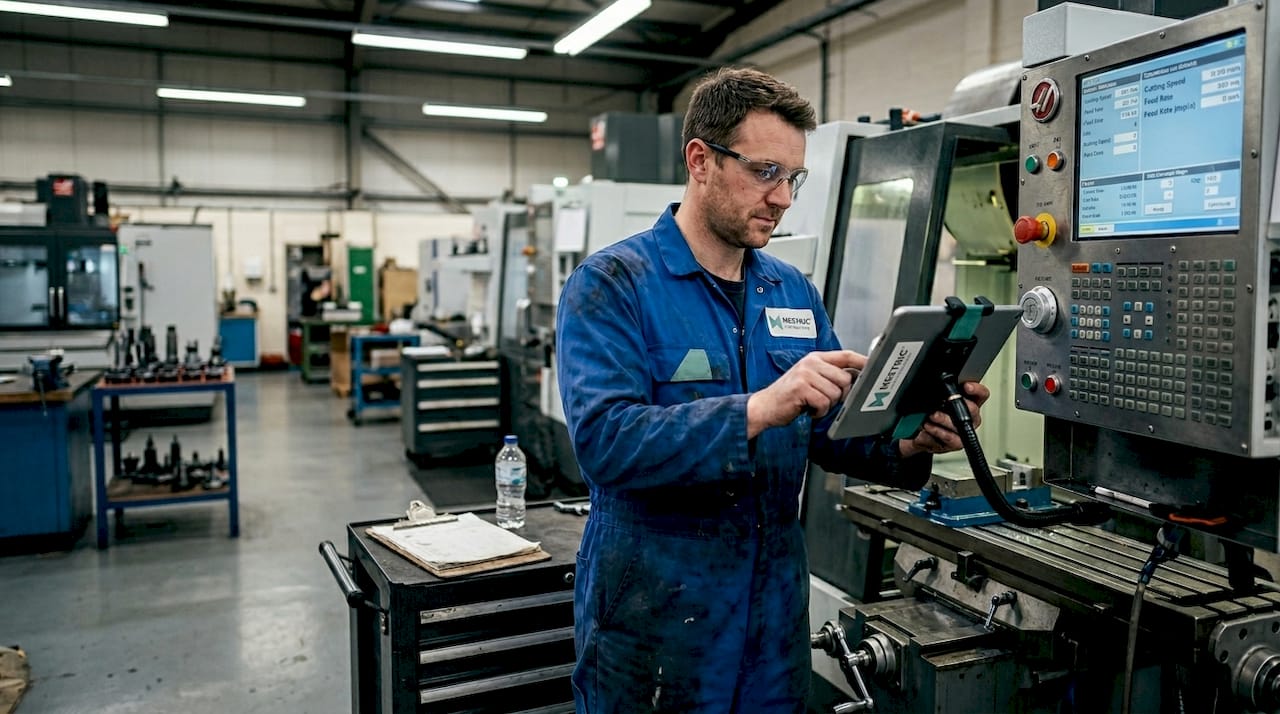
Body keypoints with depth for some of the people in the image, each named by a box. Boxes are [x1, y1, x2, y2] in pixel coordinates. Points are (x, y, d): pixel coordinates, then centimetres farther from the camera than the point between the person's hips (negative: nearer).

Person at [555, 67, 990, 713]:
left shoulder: (795, 292, 7)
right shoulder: (612, 284, -12)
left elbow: (831, 429, 9)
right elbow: (603, 439, -25)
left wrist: (907, 446, -11)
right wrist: (758, 409, -34)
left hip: (776, 608, 6)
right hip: (655, 618, -5)